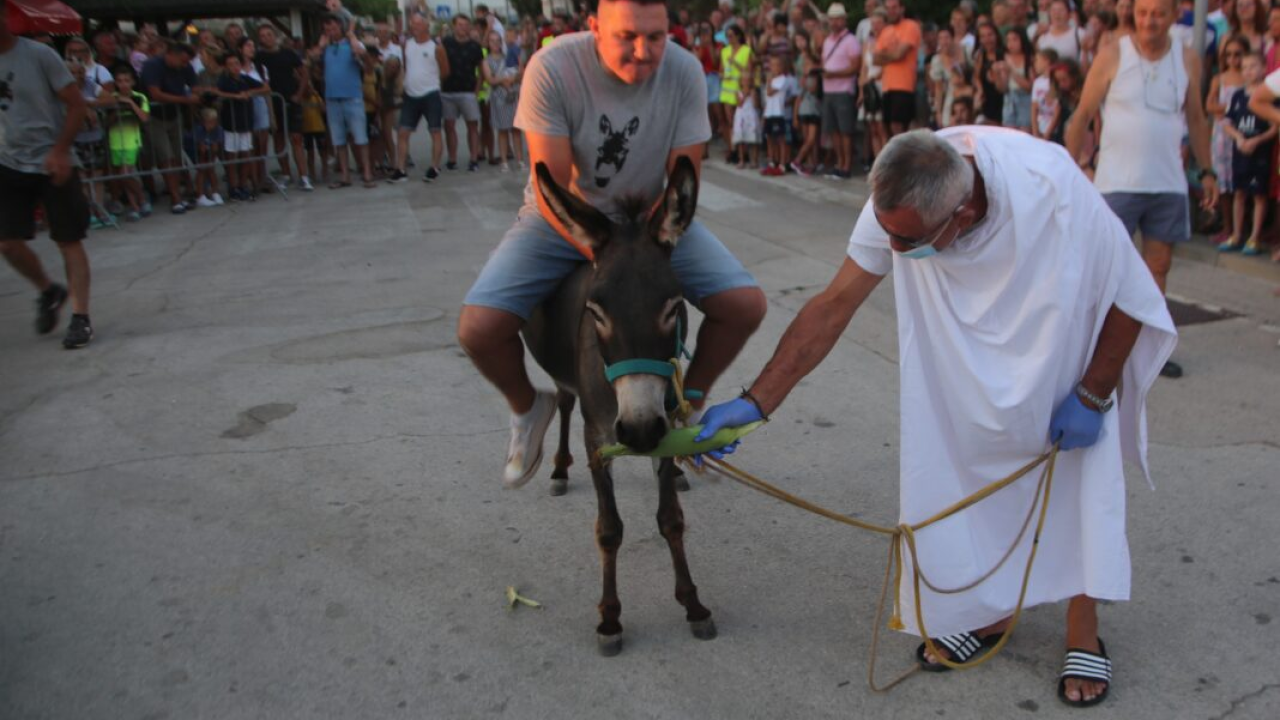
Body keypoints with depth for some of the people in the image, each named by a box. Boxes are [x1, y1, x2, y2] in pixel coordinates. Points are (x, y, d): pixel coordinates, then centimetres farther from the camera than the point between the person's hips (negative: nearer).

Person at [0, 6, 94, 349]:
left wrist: (60, 151, -16)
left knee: (69, 241, -1)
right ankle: (49, 291, 26)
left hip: (52, 164, -4)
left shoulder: (39, 55, -8)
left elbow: (77, 106, -8)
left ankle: (80, 318, 4)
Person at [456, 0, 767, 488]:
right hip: (562, 219, -2)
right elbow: (552, 189, -23)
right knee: (478, 328, -22)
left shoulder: (684, 71, -18)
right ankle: (528, 407, 12)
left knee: (746, 305, -16)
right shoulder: (552, 67, -25)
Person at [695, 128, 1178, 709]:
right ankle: (989, 611, 20)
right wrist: (755, 401, -28)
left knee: (1083, 471, -3)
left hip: (1070, 346, -3)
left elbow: (1129, 298, -24)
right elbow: (834, 304, -24)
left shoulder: (1054, 194, -39)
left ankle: (1083, 634, 14)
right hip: (974, 353, 3)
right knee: (961, 459, 1)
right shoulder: (897, 201, -29)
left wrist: (1092, 397, -20)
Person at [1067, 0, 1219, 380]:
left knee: (1158, 266, 8)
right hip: (1117, 182, -4)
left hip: (1169, 184, 4)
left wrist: (1207, 170, 13)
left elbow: (1196, 118, 15)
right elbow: (1082, 115, -3)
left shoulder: (1188, 60, 6)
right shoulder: (1112, 56, -4)